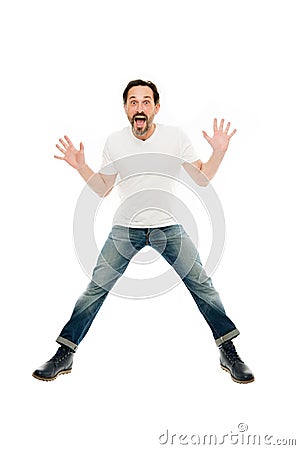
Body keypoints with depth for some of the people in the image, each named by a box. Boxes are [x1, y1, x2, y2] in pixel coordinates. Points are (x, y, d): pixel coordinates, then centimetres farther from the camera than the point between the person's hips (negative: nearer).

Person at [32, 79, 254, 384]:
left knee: (202, 285, -1)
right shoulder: (115, 142, 0)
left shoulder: (176, 136, -4)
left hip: (169, 228, 0)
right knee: (95, 290, -2)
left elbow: (202, 179, 1)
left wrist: (219, 152, -14)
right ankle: (64, 356, 14)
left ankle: (228, 353, 19)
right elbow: (103, 189, 8)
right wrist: (81, 167, -6)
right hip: (126, 229, 1)